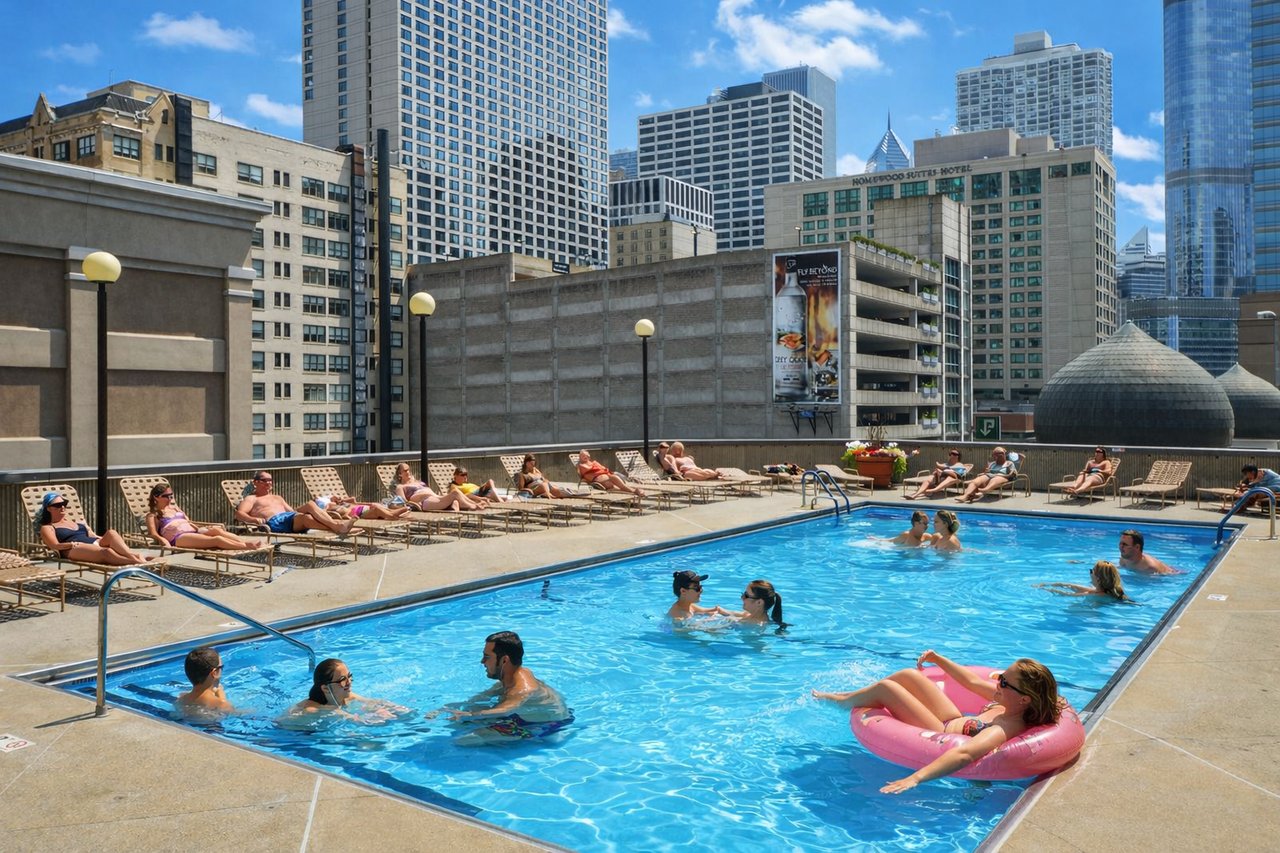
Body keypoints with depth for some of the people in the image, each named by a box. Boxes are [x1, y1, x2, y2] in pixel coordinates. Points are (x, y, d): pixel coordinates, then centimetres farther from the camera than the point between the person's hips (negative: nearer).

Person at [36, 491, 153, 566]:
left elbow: (92, 536, 25)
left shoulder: (77, 522, 36)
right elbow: (55, 546, 1)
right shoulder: (47, 528, 20)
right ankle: (137, 562, -58)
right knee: (106, 551, -38)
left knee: (111, 533, -30)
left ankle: (133, 555, -49)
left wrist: (103, 539, 3)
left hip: (95, 543, 5)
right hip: (75, 550, -5)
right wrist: (74, 544, -17)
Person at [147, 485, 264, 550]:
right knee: (216, 539, -32)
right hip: (178, 538, -6)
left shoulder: (174, 507, 32)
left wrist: (200, 529, 14)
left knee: (216, 530, -31)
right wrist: (163, 540, -21)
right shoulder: (153, 515, 15)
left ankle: (246, 542, -47)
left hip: (193, 532, 6)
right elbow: (153, 533, 0)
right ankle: (247, 546, -49)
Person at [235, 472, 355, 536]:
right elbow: (239, 514, 1)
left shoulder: (277, 497, 38)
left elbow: (293, 511, 31)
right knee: (306, 517, -34)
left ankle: (336, 525, -39)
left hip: (290, 517, 6)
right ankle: (337, 528, -46)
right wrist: (254, 519, -20)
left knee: (310, 504, -25)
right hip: (274, 522, -6)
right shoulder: (251, 498, 18)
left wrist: (304, 509, 10)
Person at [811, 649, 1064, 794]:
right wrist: (938, 660, 13)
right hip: (953, 721, 8)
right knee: (908, 675, 8)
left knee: (885, 687, -8)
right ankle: (847, 697, 28)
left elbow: (965, 753, -50)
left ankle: (840, 702, 22)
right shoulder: (1010, 702, -10)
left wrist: (915, 778, -60)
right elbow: (973, 682, 7)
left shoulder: (1006, 729, -36)